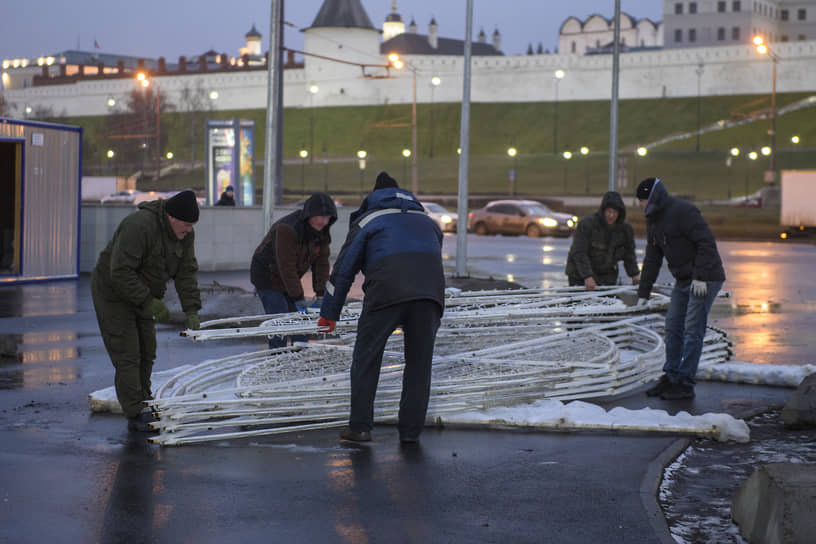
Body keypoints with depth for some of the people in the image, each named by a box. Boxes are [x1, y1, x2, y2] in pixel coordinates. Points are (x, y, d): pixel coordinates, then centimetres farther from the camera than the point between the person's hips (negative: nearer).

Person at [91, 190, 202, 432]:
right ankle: (136, 415, -6)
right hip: (113, 292, -8)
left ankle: (143, 403, 21)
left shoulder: (184, 234, -7)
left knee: (146, 352, 10)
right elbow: (120, 272, -33)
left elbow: (186, 272, -5)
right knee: (128, 355, -9)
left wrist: (191, 311, -15)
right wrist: (150, 302, -32)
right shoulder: (139, 226, -32)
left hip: (141, 294, 8)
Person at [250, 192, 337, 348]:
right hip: (267, 275, -8)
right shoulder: (287, 229, -31)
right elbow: (286, 265, -31)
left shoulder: (321, 231, -6)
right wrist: (298, 298, -29)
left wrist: (321, 293, -10)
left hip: (288, 278, 8)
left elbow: (322, 262, -2)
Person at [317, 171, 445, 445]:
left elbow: (343, 270, 23)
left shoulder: (367, 220, 24)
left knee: (366, 359, 9)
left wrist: (328, 316, 31)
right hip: (431, 289, 3)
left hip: (387, 289, -3)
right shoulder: (427, 221, 35)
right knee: (419, 363, 12)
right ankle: (411, 430, 12)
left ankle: (360, 427, 9)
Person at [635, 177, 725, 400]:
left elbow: (707, 242, -22)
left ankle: (685, 384, -6)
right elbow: (652, 259, 16)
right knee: (673, 327, 8)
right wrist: (643, 293, 12)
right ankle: (671, 379, 14)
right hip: (683, 280, 9)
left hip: (705, 279, -9)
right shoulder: (653, 220, 12)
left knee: (692, 331, -9)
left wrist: (700, 277, -25)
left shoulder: (682, 211, -17)